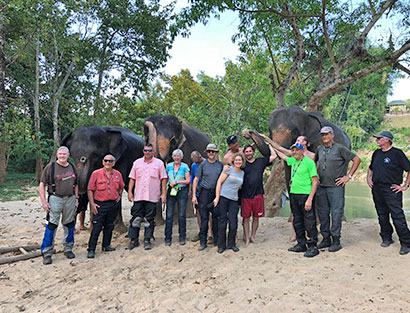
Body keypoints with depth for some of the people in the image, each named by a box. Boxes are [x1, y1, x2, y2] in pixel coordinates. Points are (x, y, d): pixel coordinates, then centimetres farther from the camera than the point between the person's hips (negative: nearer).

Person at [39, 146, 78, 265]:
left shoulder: (72, 167, 11)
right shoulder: (50, 167, -3)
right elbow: (42, 185, -4)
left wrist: (76, 198, 12)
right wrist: (44, 201, -10)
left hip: (70, 199, 4)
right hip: (55, 198, -4)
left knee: (69, 225, 10)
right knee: (51, 225, -5)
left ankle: (68, 249, 24)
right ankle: (47, 253, 5)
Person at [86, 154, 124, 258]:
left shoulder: (118, 174, 5)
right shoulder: (96, 173, -6)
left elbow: (121, 187, 22)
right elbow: (90, 189, -5)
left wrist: (119, 196, 10)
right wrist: (92, 203, -9)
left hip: (113, 204, 4)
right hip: (100, 204, -4)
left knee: (109, 226, 14)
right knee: (97, 227, -4)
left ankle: (106, 245, 28)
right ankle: (91, 250, 3)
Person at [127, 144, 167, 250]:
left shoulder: (159, 163, 4)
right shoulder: (137, 162, 10)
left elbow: (163, 179, 4)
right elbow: (132, 178, 10)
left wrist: (164, 193, -2)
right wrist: (129, 192, 3)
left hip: (152, 197, -1)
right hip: (138, 196, 2)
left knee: (150, 219, 5)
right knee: (136, 218, 4)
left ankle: (147, 240, 15)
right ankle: (133, 240, 16)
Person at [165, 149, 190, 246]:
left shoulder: (185, 166, 2)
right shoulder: (169, 166, 10)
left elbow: (188, 180, -1)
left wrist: (177, 182, -10)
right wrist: (170, 183, -1)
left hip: (182, 191, -2)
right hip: (171, 191, 2)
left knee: (182, 215, 1)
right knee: (169, 215, -2)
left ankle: (182, 238, 13)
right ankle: (168, 238, 6)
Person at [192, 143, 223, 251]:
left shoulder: (220, 164, 6)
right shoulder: (203, 164, 1)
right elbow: (196, 179, 2)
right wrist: (194, 195, -4)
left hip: (216, 193, 2)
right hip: (204, 193, -2)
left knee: (216, 217, 7)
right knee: (204, 218, -1)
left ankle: (217, 240, 20)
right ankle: (203, 242, 7)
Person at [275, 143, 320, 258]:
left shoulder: (309, 162, -9)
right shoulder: (293, 161, 12)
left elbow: (315, 182, -12)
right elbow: (282, 155, 32)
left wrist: (310, 199, -18)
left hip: (305, 195, -8)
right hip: (293, 195, 8)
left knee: (309, 222, -3)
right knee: (297, 222, 14)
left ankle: (313, 247, 5)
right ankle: (301, 244, 25)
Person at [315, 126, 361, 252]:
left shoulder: (340, 148, -5)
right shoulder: (319, 149, 11)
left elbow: (357, 159, -4)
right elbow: (315, 161, 29)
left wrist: (349, 176, -7)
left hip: (336, 186, -5)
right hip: (321, 186, 6)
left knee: (336, 213, -2)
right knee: (322, 213, 9)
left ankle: (336, 241, 7)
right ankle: (326, 239, 20)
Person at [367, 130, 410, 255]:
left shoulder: (397, 153, -6)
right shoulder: (376, 153, 14)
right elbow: (371, 168, 30)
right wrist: (369, 179, 15)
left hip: (392, 190, -6)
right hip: (377, 189, 6)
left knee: (398, 217, -7)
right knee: (382, 216, 12)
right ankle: (386, 238, 25)